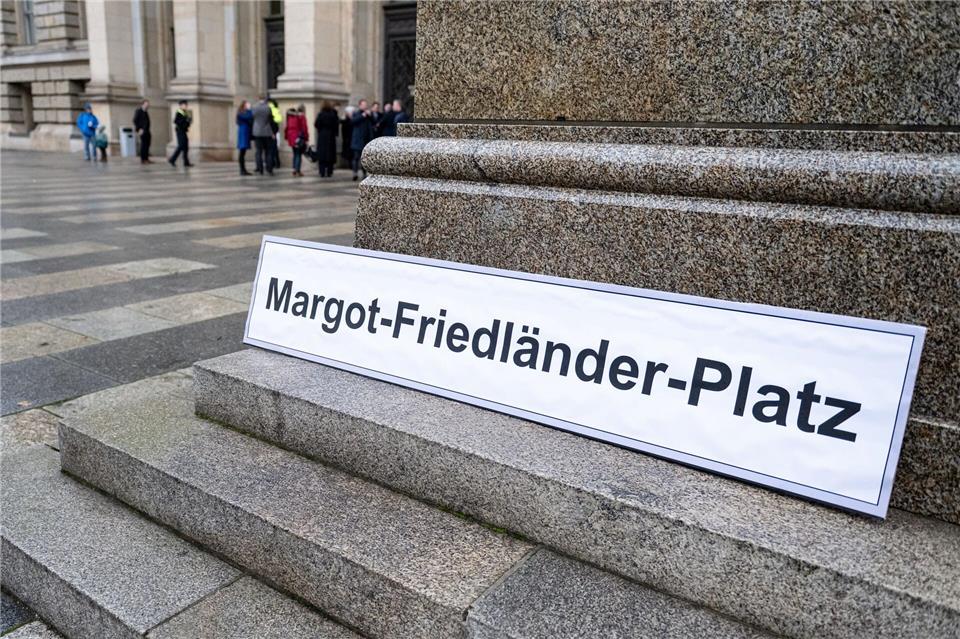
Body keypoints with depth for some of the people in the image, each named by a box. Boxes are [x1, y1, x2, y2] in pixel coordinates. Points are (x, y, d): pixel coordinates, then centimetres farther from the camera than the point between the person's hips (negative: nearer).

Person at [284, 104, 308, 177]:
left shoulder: (290, 116, 11)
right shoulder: (302, 116, -9)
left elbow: (287, 127, 12)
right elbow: (304, 128, -13)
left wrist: (287, 136, 17)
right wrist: (306, 138, -8)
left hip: (292, 138, 7)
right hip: (299, 138, -6)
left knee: (295, 154, 16)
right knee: (299, 155, -4)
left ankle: (294, 170, 16)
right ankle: (297, 171, -8)